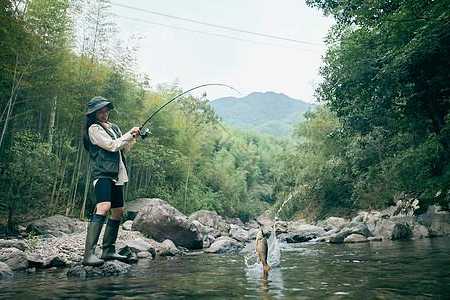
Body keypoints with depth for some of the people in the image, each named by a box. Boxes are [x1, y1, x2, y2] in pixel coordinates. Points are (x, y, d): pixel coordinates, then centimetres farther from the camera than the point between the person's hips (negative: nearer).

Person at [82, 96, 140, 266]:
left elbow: (124, 149, 24)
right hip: (103, 174, -9)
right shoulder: (94, 128, -4)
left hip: (117, 175, 9)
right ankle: (89, 254, -30)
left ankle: (108, 250, 19)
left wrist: (133, 138, 7)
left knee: (118, 211, 10)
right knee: (103, 207, -26)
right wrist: (129, 134, -4)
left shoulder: (114, 127, 20)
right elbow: (112, 145, -13)